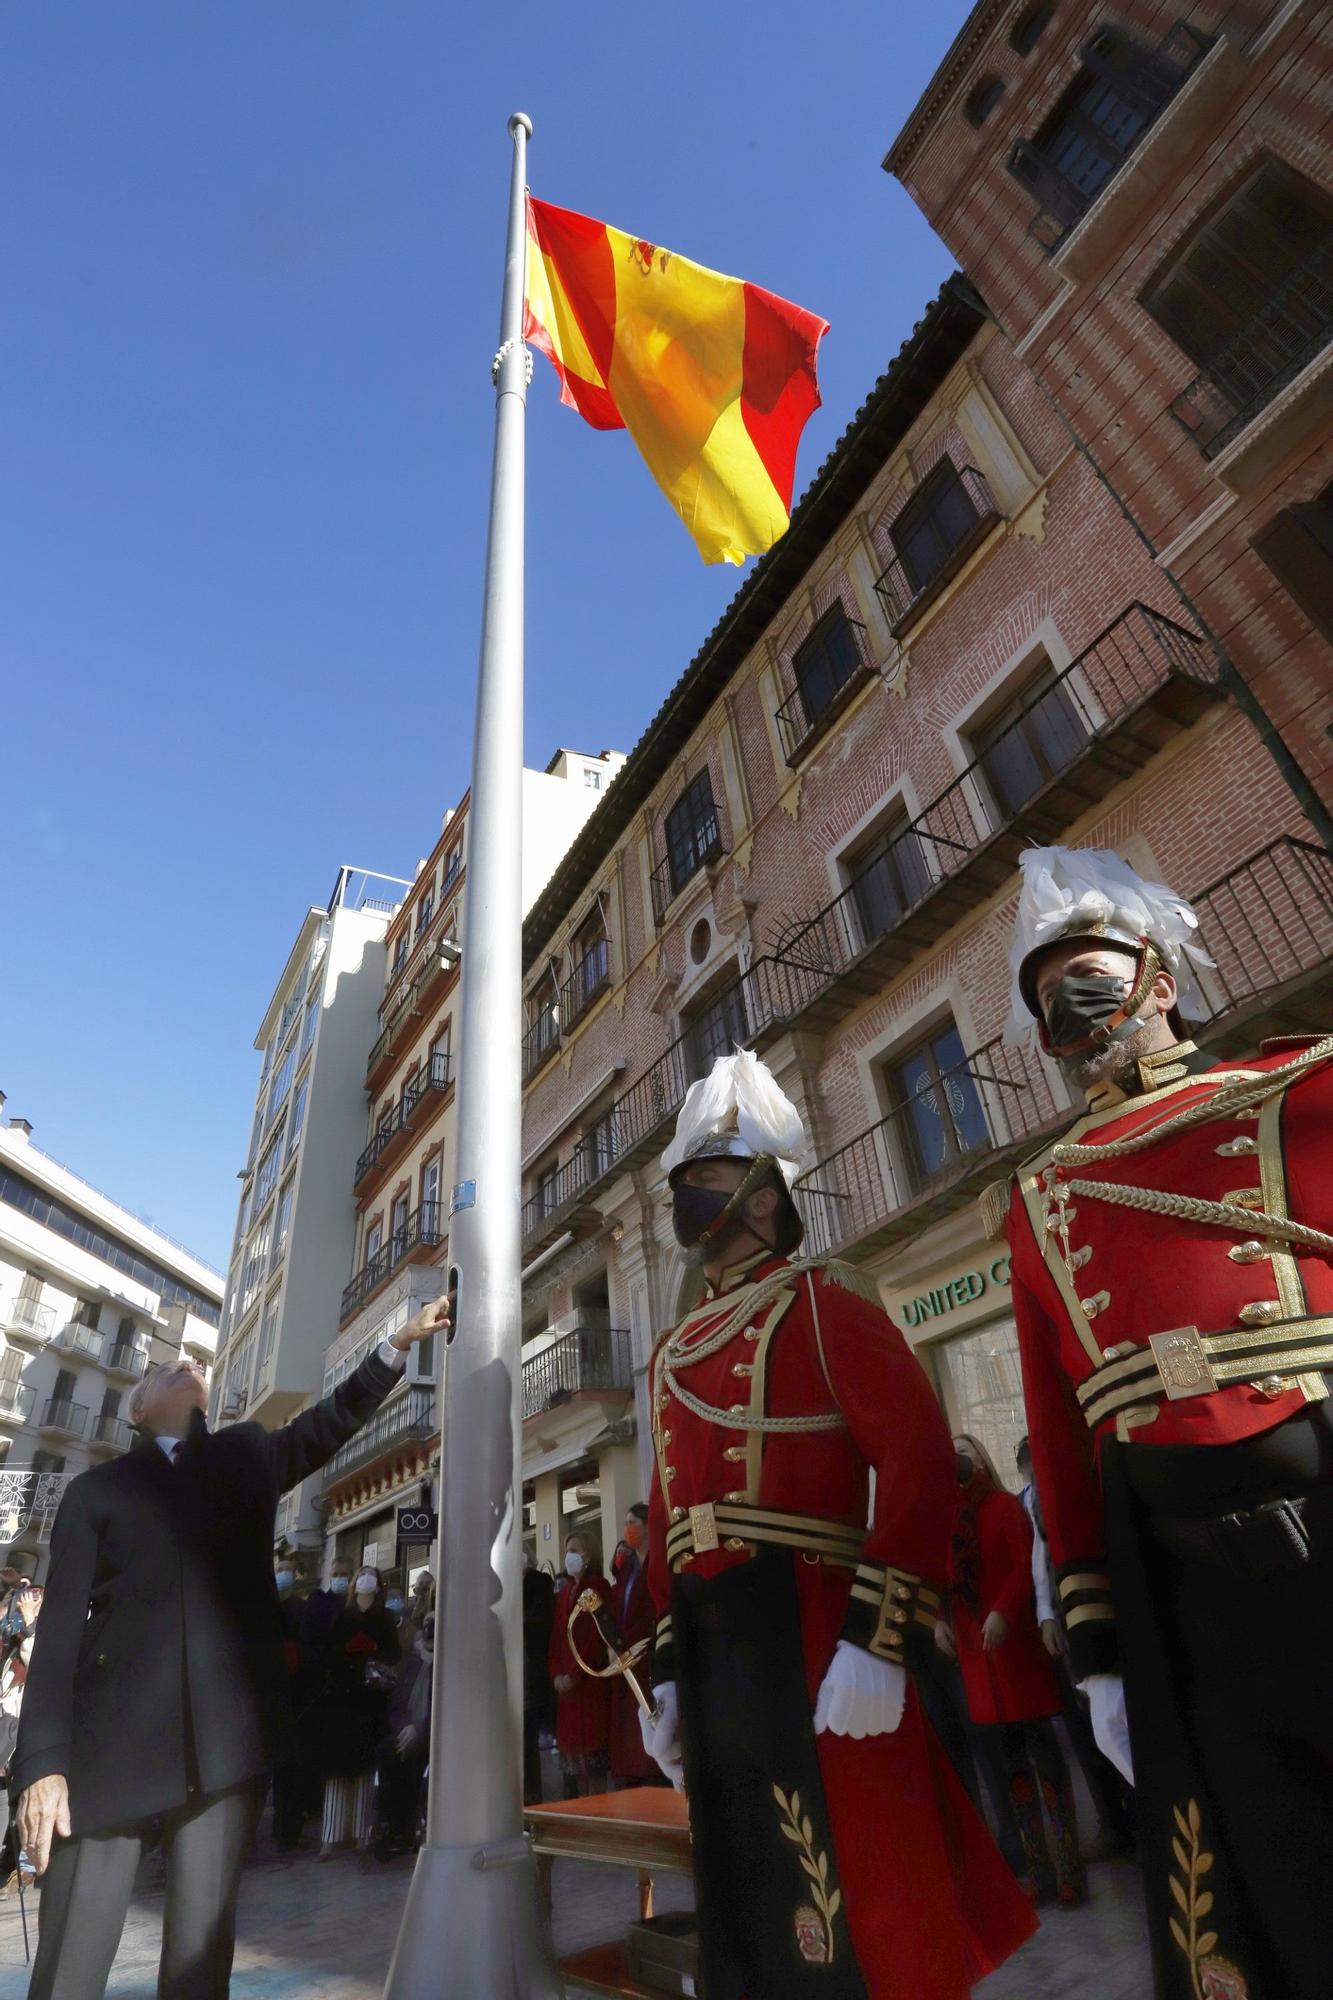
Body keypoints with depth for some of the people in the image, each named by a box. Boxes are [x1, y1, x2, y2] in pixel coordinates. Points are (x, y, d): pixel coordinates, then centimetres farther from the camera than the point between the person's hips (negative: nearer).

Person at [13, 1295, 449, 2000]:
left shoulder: (247, 1455, 16)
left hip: (224, 1735, 2)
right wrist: (42, 1759, -5)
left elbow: (331, 1420, 13)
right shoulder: (97, 1487, 9)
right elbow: (60, 1627, 4)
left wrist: (398, 1345, 4)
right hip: (110, 1737, -1)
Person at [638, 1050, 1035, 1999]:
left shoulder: (821, 1299, -6)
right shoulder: (673, 1351, 16)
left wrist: (875, 1638, -23)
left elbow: (918, 1454, -17)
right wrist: (667, 1670, 16)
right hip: (708, 1646, 8)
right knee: (746, 1896, 19)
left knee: (853, 1897, 4)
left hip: (808, 1633, -7)